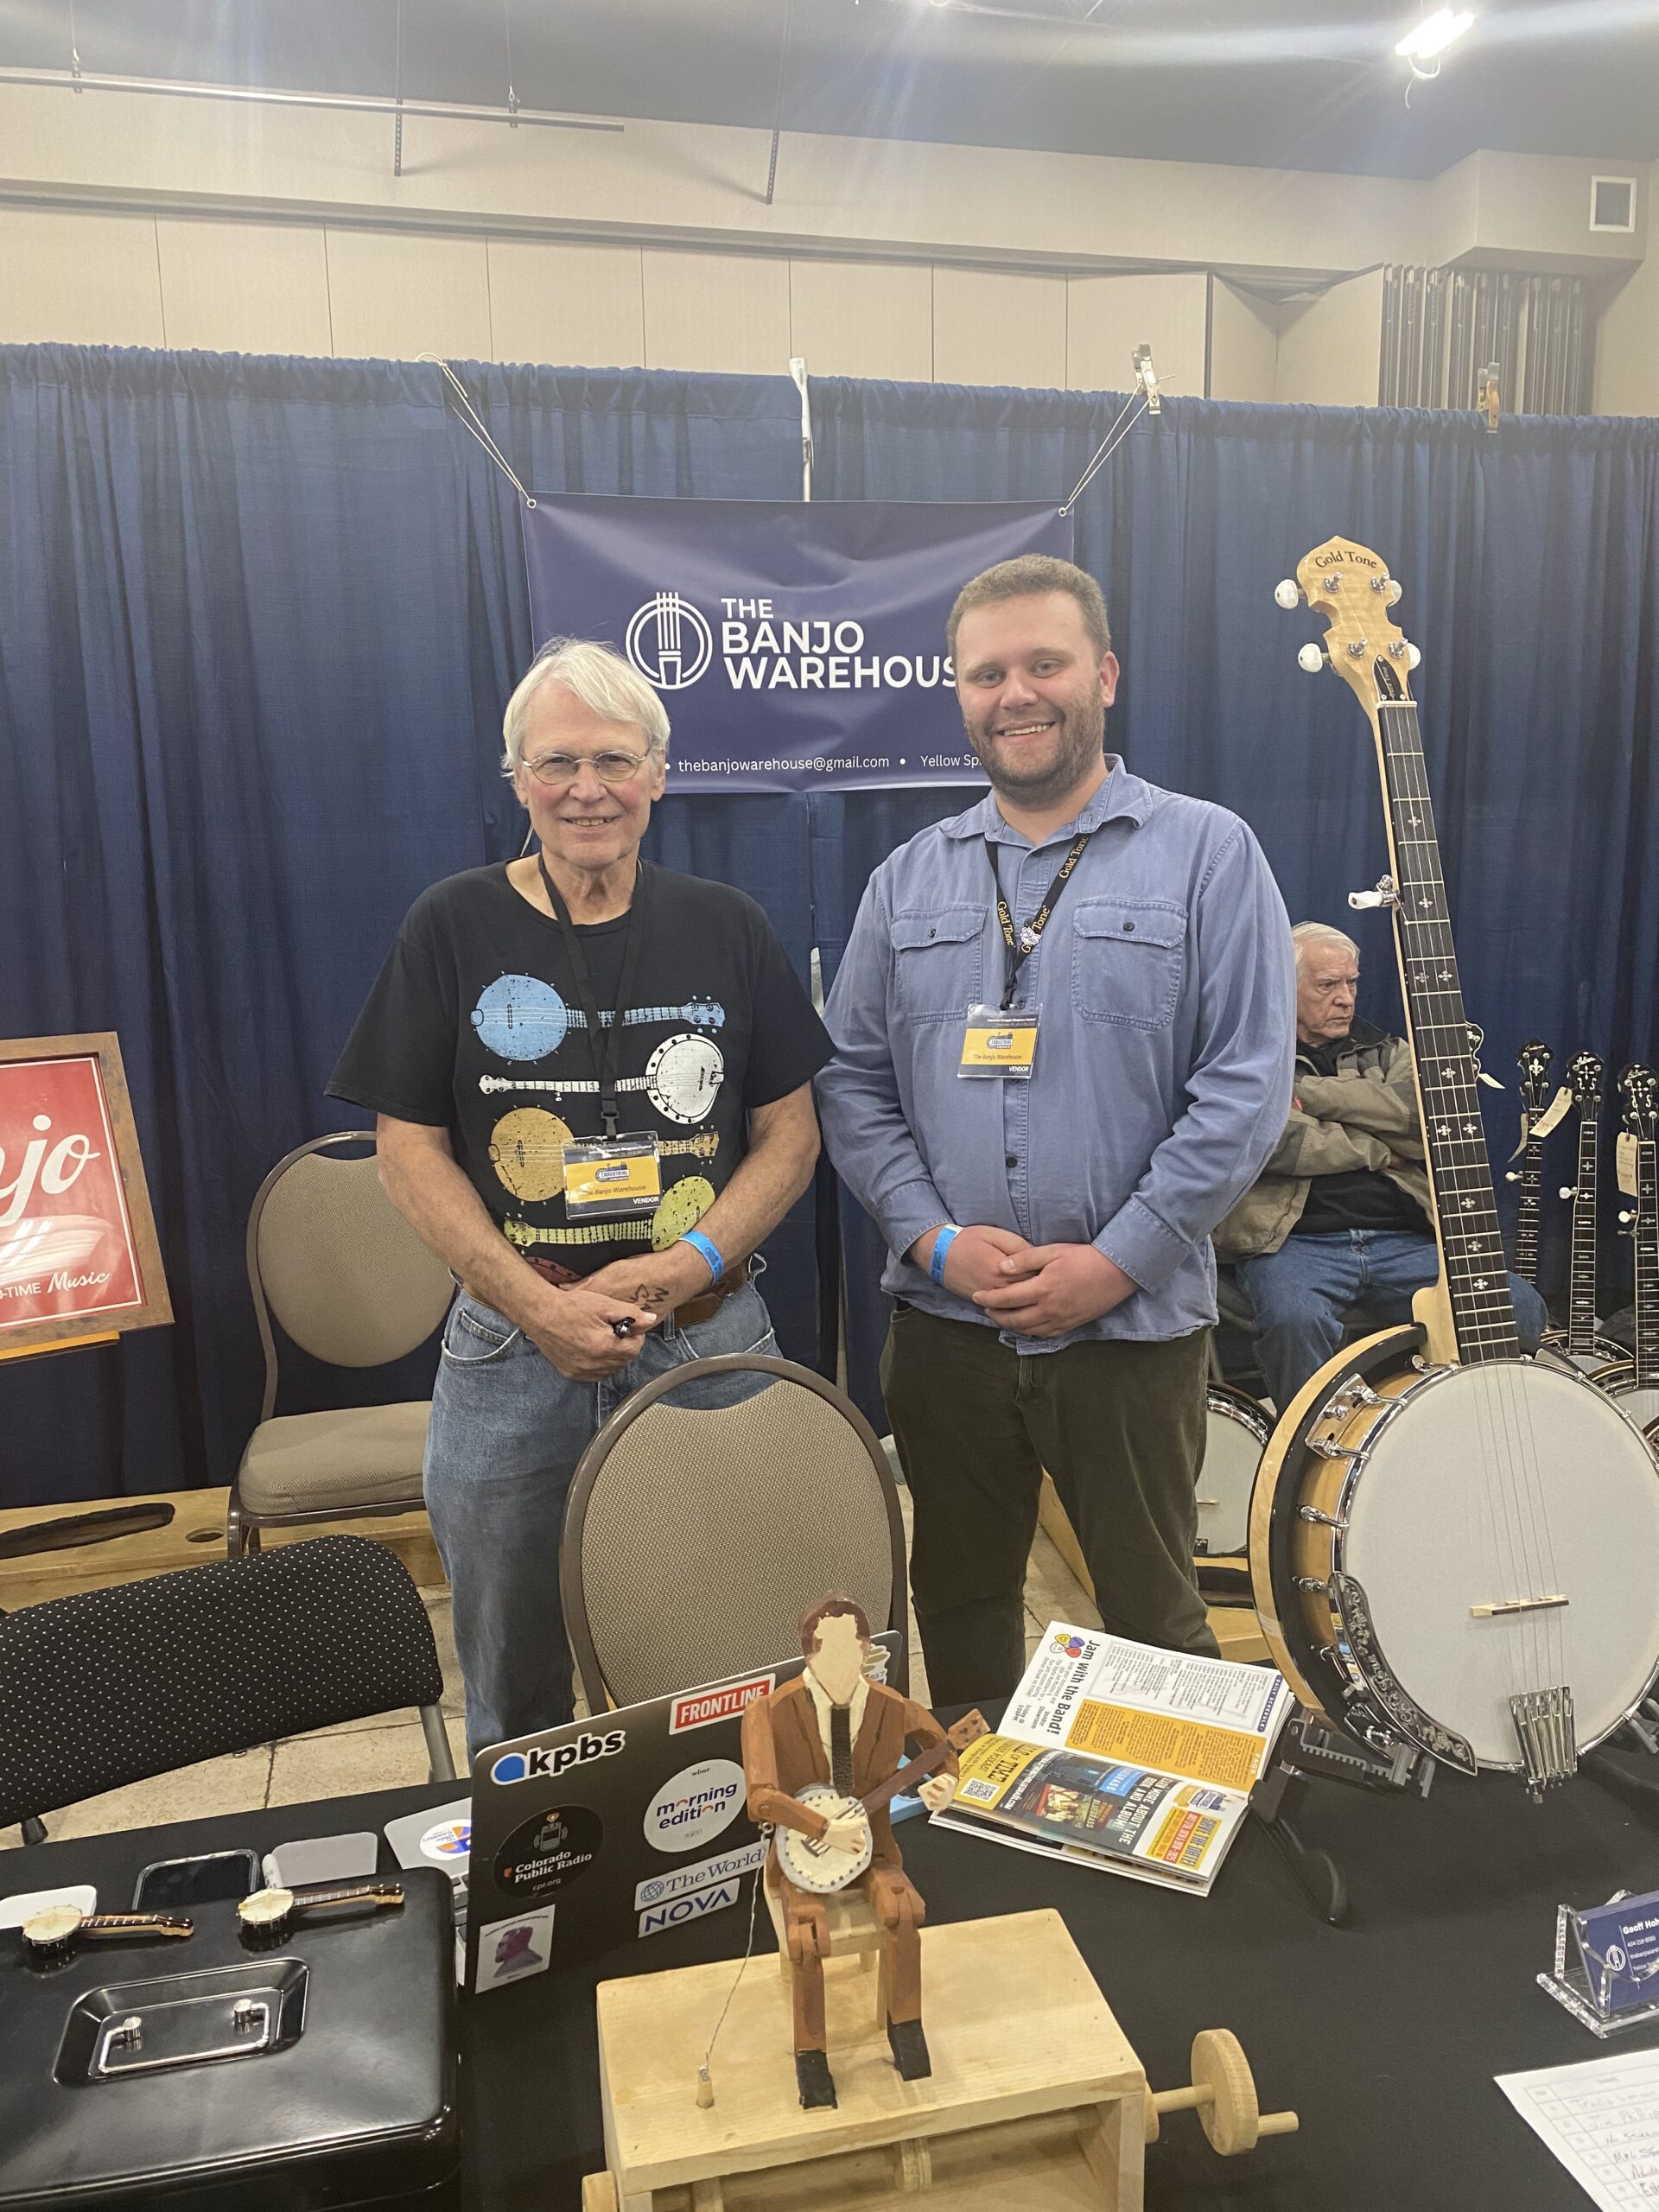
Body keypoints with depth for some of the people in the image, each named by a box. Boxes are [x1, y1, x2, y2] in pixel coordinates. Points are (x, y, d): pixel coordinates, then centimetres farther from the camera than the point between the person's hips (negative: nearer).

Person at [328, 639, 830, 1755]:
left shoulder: (726, 927, 3)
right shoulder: (453, 927, 0)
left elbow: (789, 1135, 4)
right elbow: (411, 1150, -1)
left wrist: (688, 1265, -12)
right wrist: (539, 1304, -13)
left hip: (710, 1343, 1)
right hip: (511, 1349, 0)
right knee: (513, 1686, 16)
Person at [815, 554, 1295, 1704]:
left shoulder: (1207, 852, -3)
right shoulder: (911, 879, 8)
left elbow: (1247, 1085, -9)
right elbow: (853, 1080, 6)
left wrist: (1114, 1262, -14)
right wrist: (935, 1238, -8)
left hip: (1135, 1324, -3)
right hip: (941, 1320, 3)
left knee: (1154, 1615, 13)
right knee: (960, 1607, 18)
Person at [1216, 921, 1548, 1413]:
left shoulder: (1385, 1051, 22)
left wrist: (1307, 1091, -6)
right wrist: (1377, 1149, -2)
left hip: (1404, 1242, 4)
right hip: (1296, 1241, -4)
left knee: (1520, 1309, -17)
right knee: (1296, 1321, -37)